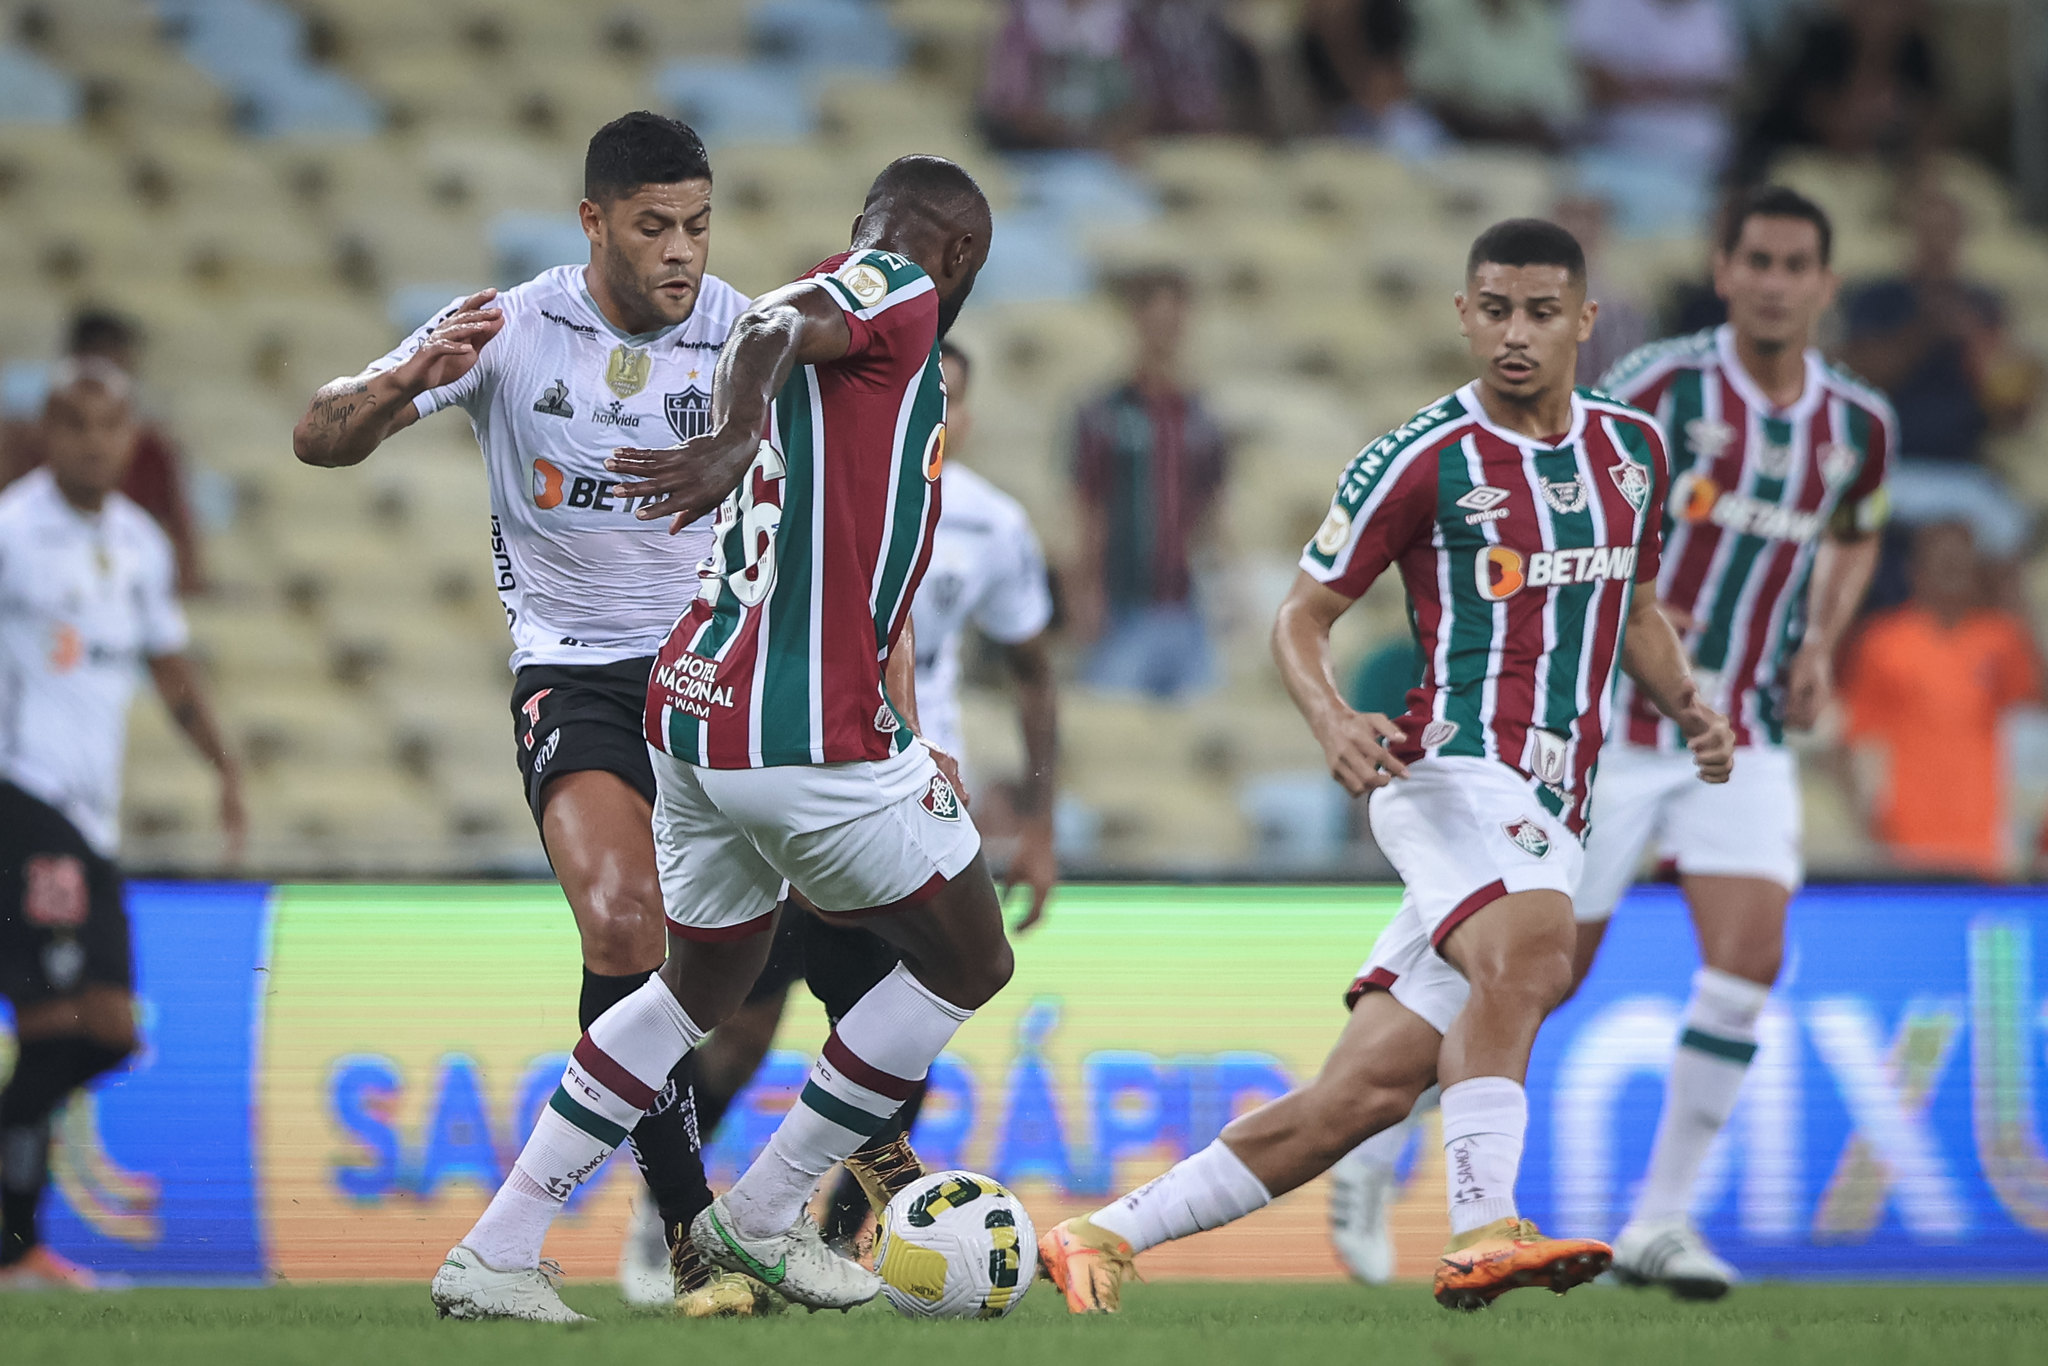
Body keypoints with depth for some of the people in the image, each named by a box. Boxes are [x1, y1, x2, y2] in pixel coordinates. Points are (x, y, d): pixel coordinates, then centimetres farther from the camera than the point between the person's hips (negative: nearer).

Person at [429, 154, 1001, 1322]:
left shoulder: (840, 319, 21)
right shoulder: (897, 292, -4)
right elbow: (770, 330, -25)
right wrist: (734, 443, -46)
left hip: (696, 705, 9)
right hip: (811, 732, -9)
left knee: (707, 981, 24)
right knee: (970, 963, 11)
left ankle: (501, 1249, 17)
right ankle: (765, 1216, 15)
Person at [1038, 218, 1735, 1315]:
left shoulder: (1631, 447, 14)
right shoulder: (1422, 460, -4)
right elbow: (1301, 616, 1)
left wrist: (1686, 707, 9)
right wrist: (1333, 723, -19)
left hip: (1547, 821, 6)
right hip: (1455, 772, -6)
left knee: (1361, 1095, 0)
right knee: (1524, 952, -39)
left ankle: (1105, 1236, 8)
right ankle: (1483, 1237, -46)